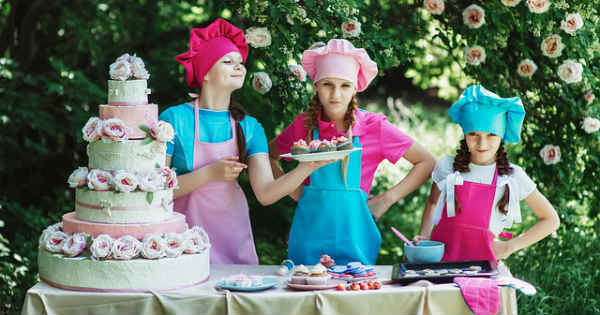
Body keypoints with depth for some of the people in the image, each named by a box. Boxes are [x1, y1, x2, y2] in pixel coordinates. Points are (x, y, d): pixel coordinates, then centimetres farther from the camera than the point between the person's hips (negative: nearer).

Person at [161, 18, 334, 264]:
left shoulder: (249, 127, 4)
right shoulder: (175, 119, -7)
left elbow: (266, 194, -6)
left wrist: (306, 168, -21)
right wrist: (209, 174, -18)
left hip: (233, 235, 3)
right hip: (185, 235, -3)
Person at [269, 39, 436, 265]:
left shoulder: (374, 126, -4)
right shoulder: (304, 124, 1)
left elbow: (426, 163, 4)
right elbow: (269, 155, 19)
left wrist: (386, 200, -2)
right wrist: (293, 190, 4)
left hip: (352, 236, -1)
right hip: (309, 236, 1)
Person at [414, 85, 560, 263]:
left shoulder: (513, 176, 1)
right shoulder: (447, 167, 3)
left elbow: (551, 220, 11)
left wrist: (510, 246, 5)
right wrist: (424, 237, 8)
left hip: (482, 258, -2)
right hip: (441, 254, 2)